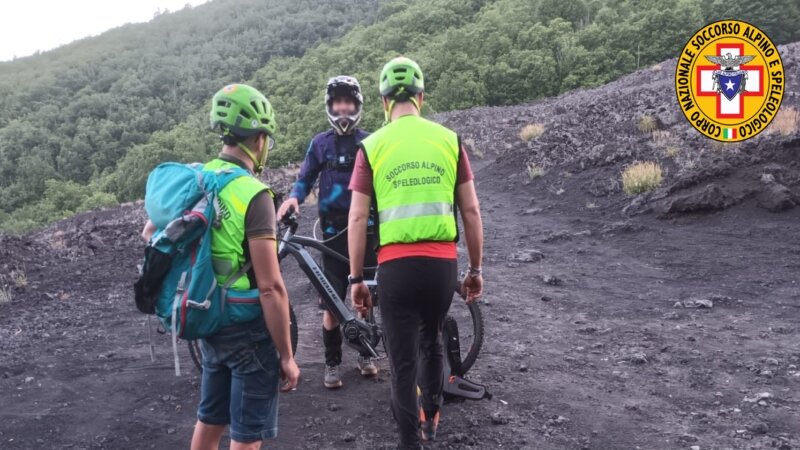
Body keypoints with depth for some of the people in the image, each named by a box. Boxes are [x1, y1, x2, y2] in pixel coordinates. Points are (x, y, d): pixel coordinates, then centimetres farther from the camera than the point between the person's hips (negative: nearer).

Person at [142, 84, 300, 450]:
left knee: (209, 418, 24)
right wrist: (287, 355, -15)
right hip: (248, 328, -7)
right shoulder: (253, 194, -22)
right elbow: (270, 288, -23)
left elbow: (150, 234, 15)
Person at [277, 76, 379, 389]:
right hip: (334, 230, 0)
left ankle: (365, 353, 27)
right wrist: (293, 197, -14)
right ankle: (332, 363, 13)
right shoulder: (320, 143, 5)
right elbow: (306, 178, 6)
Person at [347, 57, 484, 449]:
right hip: (443, 263, 3)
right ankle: (430, 417, 45)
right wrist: (476, 269, 13)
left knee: (402, 360, 9)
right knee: (432, 341, 26)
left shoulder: (372, 146, 0)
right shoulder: (449, 139, 4)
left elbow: (357, 218, -3)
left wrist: (356, 278, 5)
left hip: (396, 265, -3)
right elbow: (471, 211, 4)